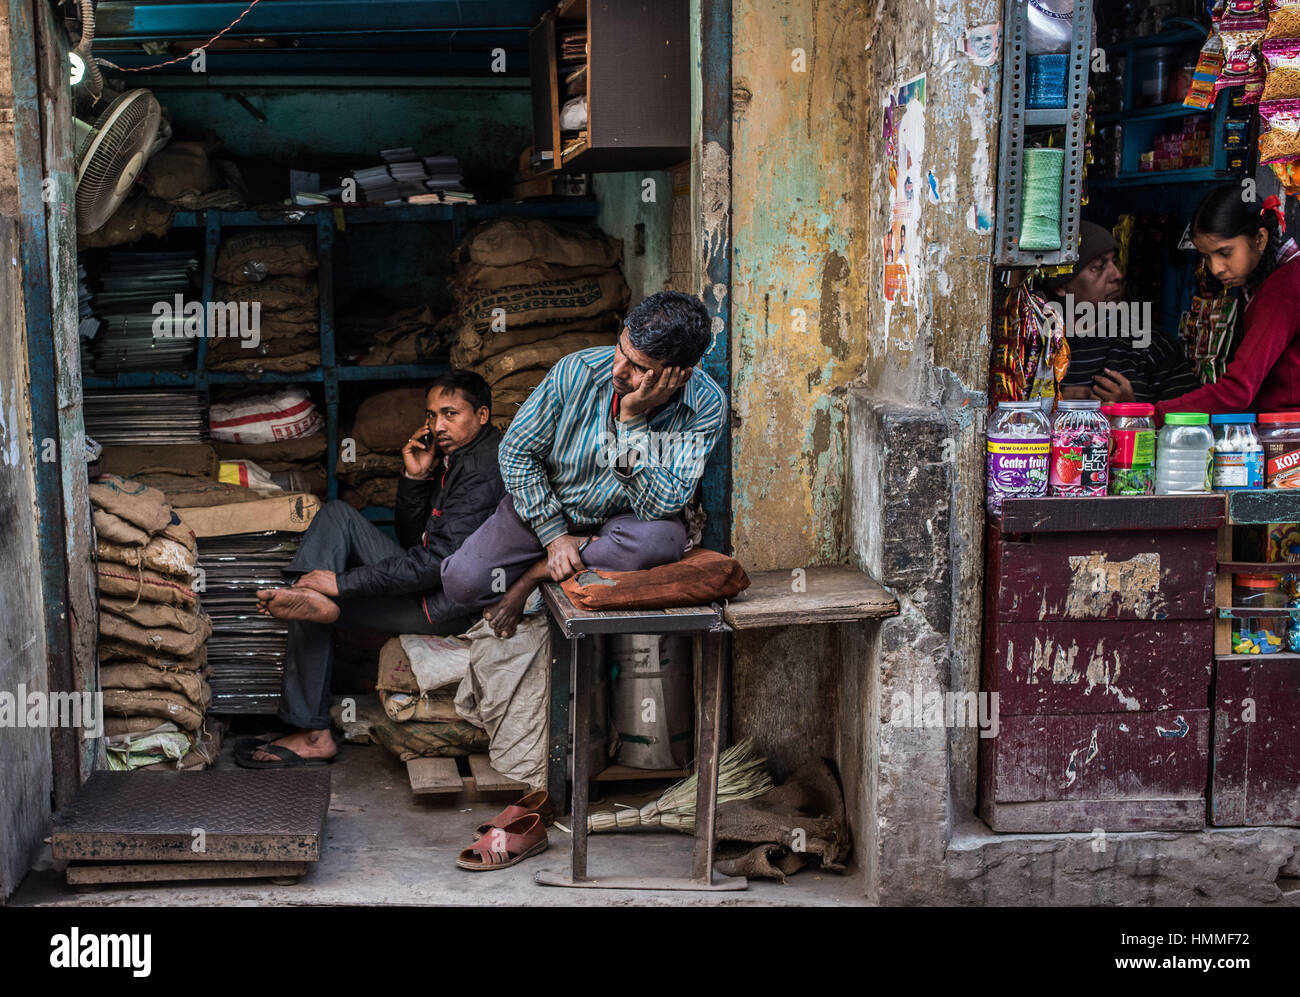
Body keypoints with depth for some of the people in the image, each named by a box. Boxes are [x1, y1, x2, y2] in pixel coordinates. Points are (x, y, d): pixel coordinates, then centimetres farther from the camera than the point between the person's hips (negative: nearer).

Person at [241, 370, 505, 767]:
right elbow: (410, 538, 14)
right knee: (337, 515, 5)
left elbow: (439, 561, -26)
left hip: (449, 606, -10)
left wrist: (341, 583, -22)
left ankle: (311, 734, 1)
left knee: (314, 602, -6)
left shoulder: (483, 470, -19)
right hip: (433, 579, 10)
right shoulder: (452, 456, 13)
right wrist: (415, 477, -4)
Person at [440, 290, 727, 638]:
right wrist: (554, 535, -13)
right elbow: (517, 452, -8)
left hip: (622, 520, 0)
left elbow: (660, 507, -29)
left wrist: (632, 419, -35)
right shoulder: (576, 372, -20)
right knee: (462, 581, -17)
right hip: (546, 508, 1)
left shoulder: (706, 406, -23)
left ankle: (539, 572, -13)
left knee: (663, 540, -37)